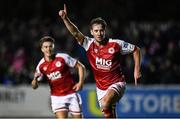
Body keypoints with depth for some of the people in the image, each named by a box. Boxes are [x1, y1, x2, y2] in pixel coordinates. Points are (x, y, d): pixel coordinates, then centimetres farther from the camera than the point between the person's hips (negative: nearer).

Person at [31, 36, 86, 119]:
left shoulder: (63, 57, -9)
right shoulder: (41, 65, -1)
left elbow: (80, 67, -1)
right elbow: (34, 86, 5)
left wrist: (80, 83, -10)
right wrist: (35, 78, -17)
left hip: (71, 94, -1)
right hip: (56, 97, 1)